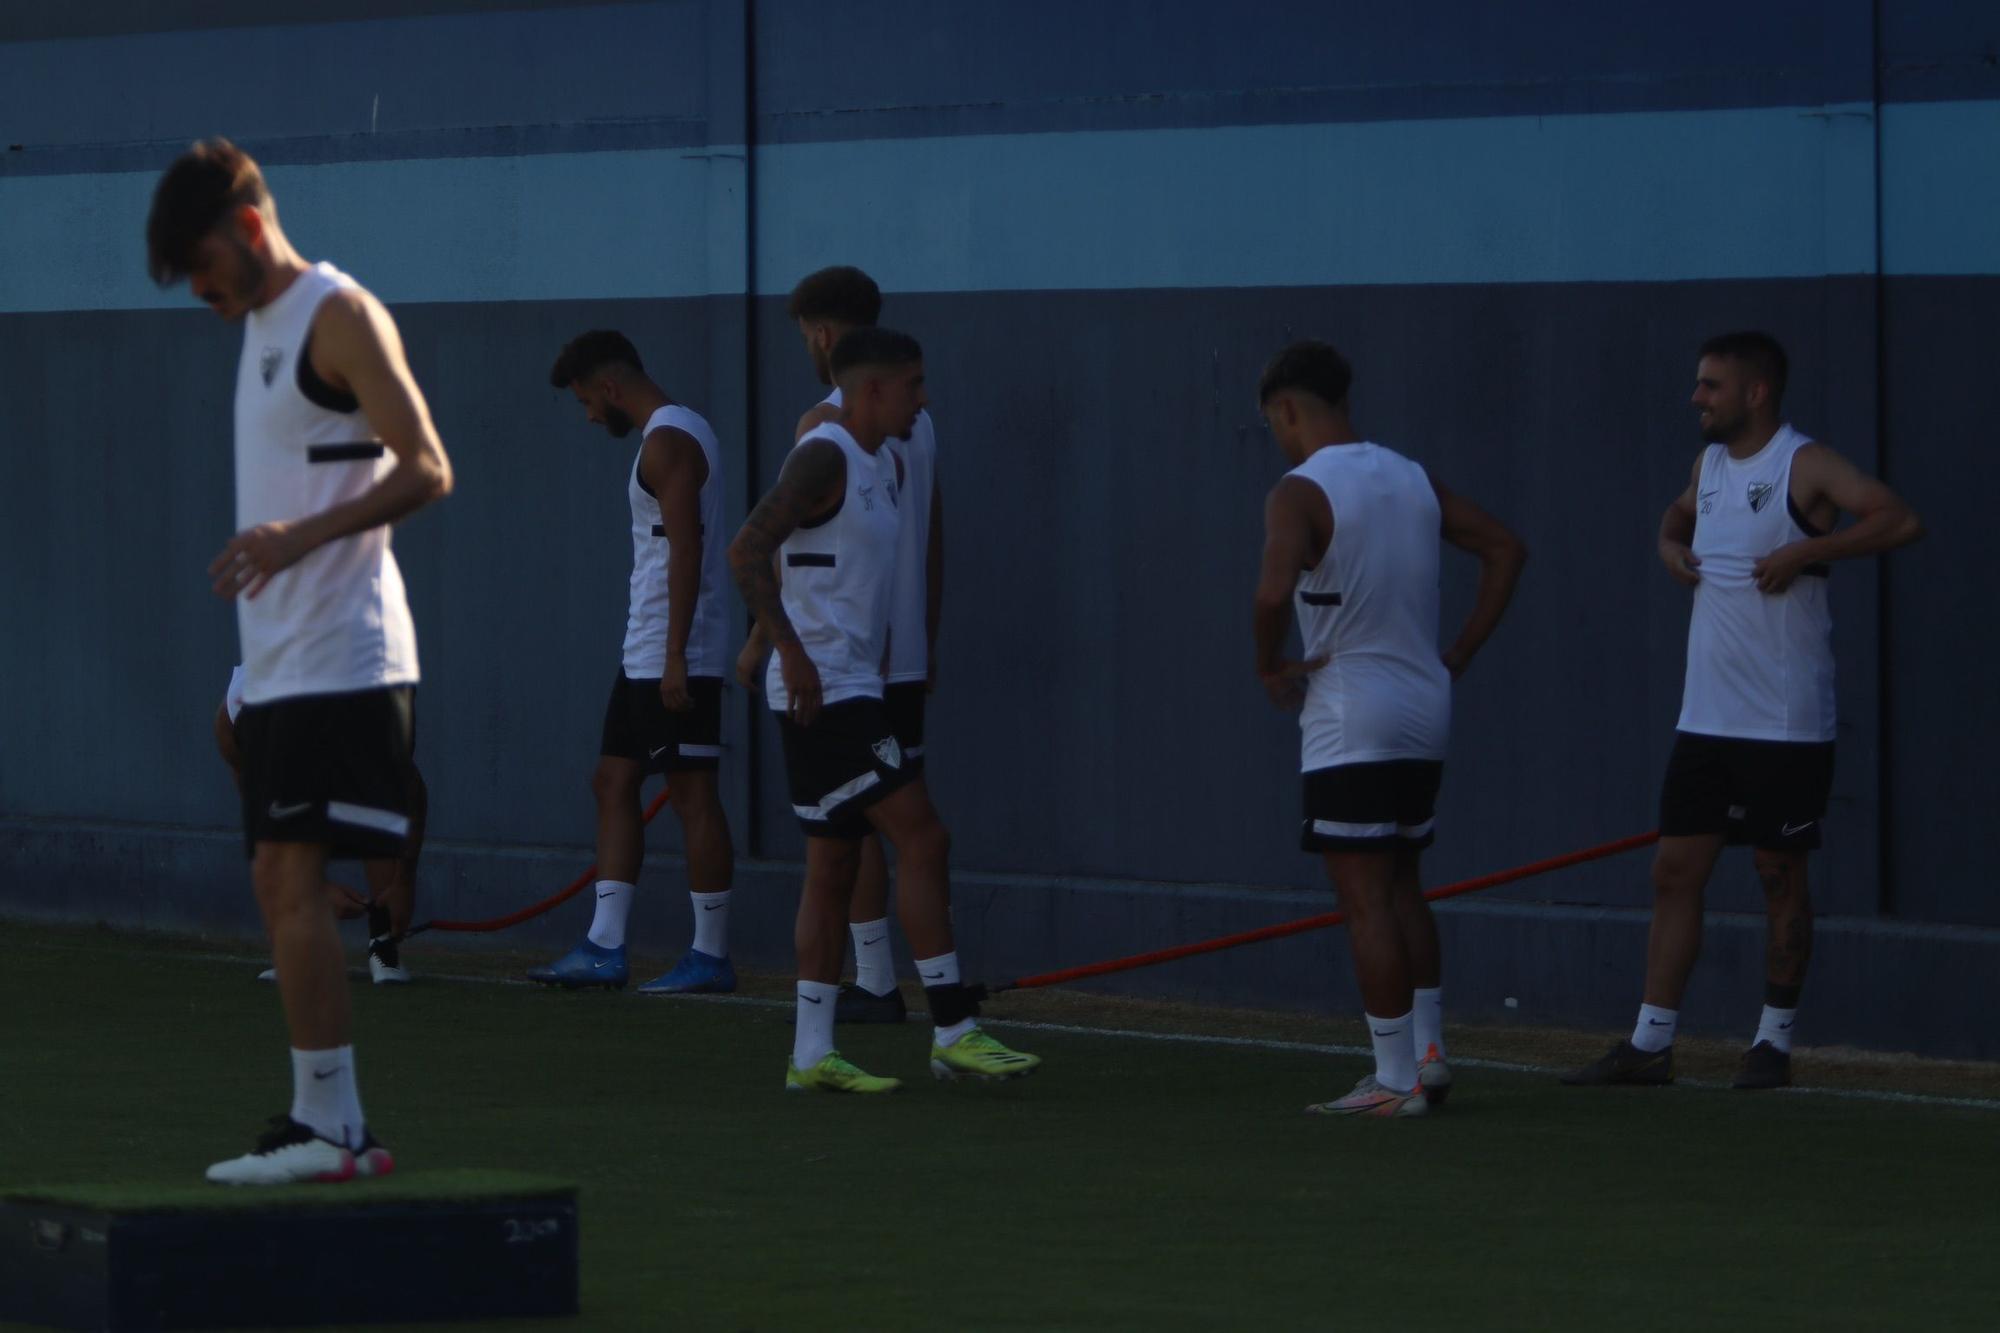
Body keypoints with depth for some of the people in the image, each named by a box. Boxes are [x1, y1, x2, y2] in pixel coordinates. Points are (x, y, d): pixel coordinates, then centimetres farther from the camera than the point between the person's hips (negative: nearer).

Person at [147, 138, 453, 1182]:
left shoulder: (339, 316, -8)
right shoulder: (261, 327, 19)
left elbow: (425, 470, -16)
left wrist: (299, 536, -28)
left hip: (340, 658, -9)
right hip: (278, 663, 9)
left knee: (293, 878, -13)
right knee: (277, 885, 7)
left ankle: (325, 1124, -12)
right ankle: (337, 1131, 10)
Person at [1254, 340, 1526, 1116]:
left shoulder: (1301, 493, -13)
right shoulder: (1413, 480, 10)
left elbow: (1274, 591, -29)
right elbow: (1505, 548, 14)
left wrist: (1270, 665, -11)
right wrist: (1459, 654, 14)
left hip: (1350, 722, -7)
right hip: (1424, 708, 7)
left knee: (1365, 900, -4)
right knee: (1401, 886, 19)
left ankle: (1395, 1080, -3)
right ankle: (1428, 1052, 18)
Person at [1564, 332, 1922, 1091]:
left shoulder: (1803, 467, -11)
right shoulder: (1710, 463, 12)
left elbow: (1900, 521, -24)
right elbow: (1679, 515, 35)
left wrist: (1803, 553, -24)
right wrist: (1670, 547, 12)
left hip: (1785, 725, -7)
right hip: (1706, 717, 7)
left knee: (1780, 878, 2)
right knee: (1675, 871, 3)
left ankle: (1775, 1041, 12)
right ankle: (1651, 1043, 6)